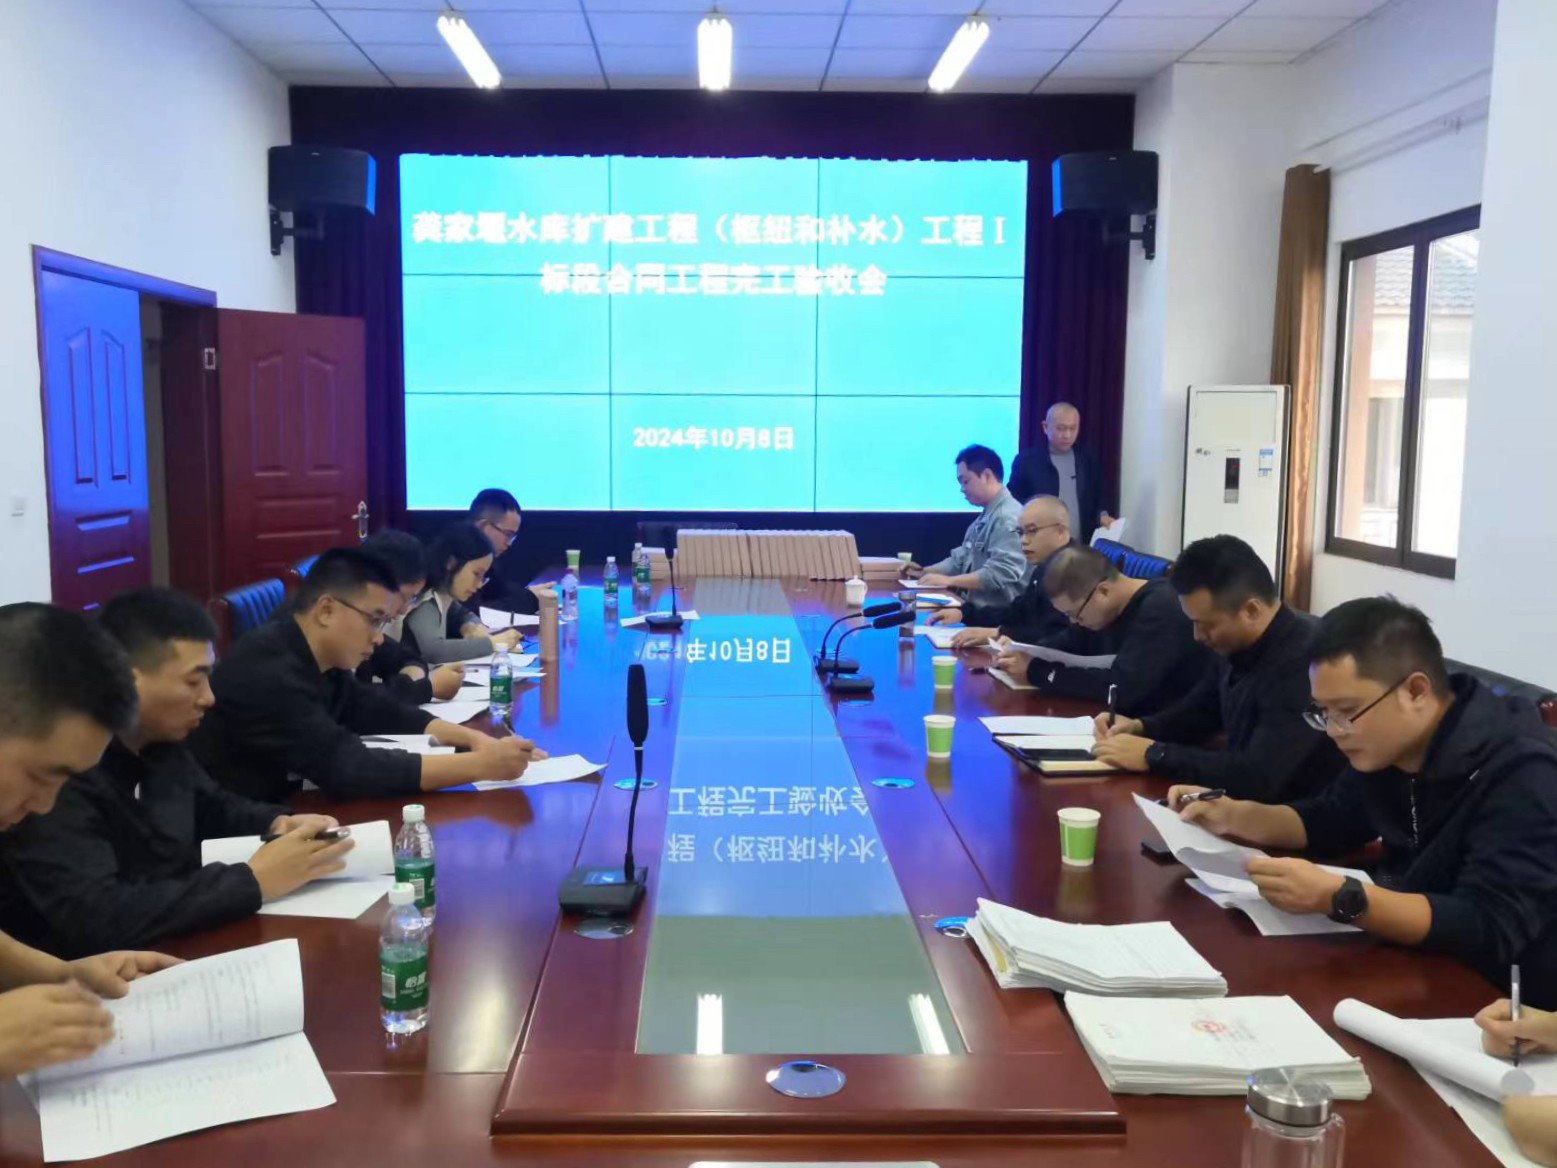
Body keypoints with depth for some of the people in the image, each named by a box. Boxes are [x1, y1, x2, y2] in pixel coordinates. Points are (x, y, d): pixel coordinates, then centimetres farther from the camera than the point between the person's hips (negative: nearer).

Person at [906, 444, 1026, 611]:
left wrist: (949, 580, -20)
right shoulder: (985, 517, 17)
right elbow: (962, 560, 23)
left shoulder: (1008, 517, -15)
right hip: (974, 607, 9)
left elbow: (1001, 573, -23)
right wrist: (924, 572, 9)